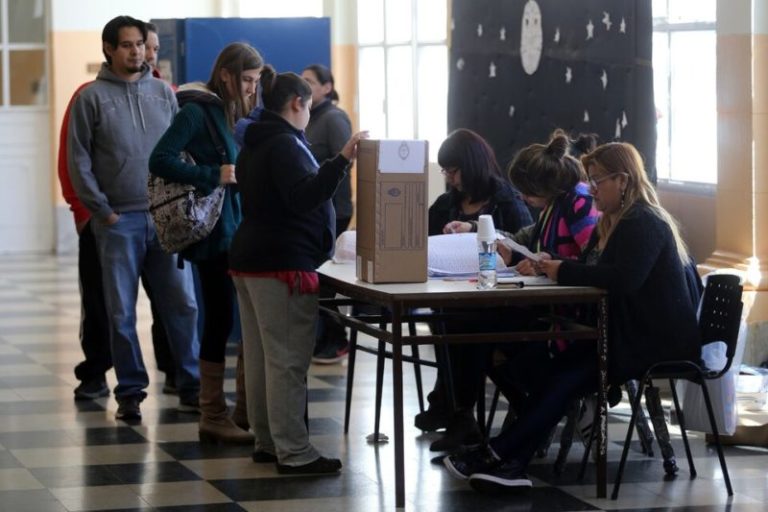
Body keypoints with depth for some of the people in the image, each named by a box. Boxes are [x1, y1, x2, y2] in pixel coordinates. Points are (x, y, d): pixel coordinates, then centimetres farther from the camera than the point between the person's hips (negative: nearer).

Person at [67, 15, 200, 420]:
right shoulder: (91, 97, 0)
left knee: (181, 304, 3)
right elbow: (78, 160, -2)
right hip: (119, 220, -2)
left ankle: (192, 386, 12)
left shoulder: (163, 92, 9)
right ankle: (130, 391, 11)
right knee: (122, 312, 3)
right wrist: (102, 211, -7)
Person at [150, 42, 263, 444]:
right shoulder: (198, 111, -11)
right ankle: (213, 419, 4)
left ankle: (248, 408, 19)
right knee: (221, 320, -4)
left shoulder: (231, 113, 14)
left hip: (237, 228, 8)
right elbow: (160, 160, -20)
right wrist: (215, 175, -23)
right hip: (213, 231, -8)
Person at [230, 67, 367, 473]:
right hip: (284, 264, -10)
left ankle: (266, 440, 17)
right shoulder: (284, 144, -13)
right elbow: (303, 195, -27)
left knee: (260, 356, 12)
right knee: (288, 359, -9)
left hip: (250, 258, 10)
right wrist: (342, 161, -34)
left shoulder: (254, 144, 17)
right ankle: (293, 453, -9)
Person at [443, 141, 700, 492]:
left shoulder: (644, 224, -13)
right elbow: (592, 270, 17)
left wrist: (563, 271, -18)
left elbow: (624, 279, -27)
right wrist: (546, 267, -2)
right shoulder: (611, 223, 19)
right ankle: (511, 464, -25)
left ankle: (497, 455, -24)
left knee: (566, 379, -23)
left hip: (657, 341, -9)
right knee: (542, 373, -13)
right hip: (624, 332, 9)